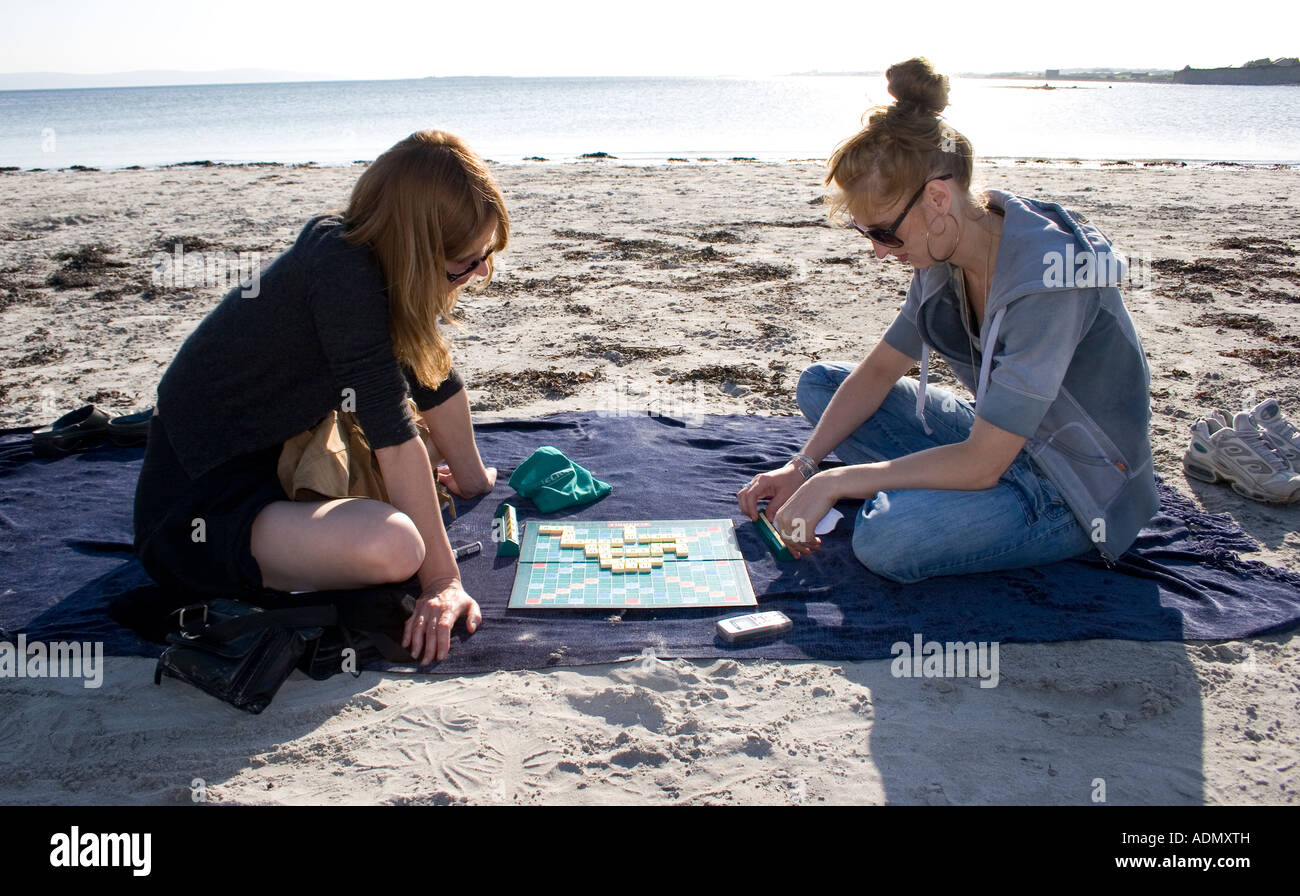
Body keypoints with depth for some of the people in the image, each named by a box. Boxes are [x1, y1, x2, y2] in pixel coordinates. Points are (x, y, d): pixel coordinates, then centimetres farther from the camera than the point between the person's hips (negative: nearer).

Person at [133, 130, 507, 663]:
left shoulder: (376, 259, -1)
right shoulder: (341, 268, -26)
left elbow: (434, 378, 12)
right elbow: (393, 430, -29)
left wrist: (473, 479, 19)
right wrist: (443, 579, -27)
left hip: (271, 463, 9)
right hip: (195, 510, -9)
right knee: (391, 547, -33)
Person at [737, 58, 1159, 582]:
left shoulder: (1044, 277, -31)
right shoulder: (945, 251, -6)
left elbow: (980, 464, -29)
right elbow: (880, 368, 5)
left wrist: (834, 482, -25)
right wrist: (803, 466, -7)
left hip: (1082, 491, -8)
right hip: (999, 440, 8)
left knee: (886, 538, -34)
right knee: (820, 383, 5)